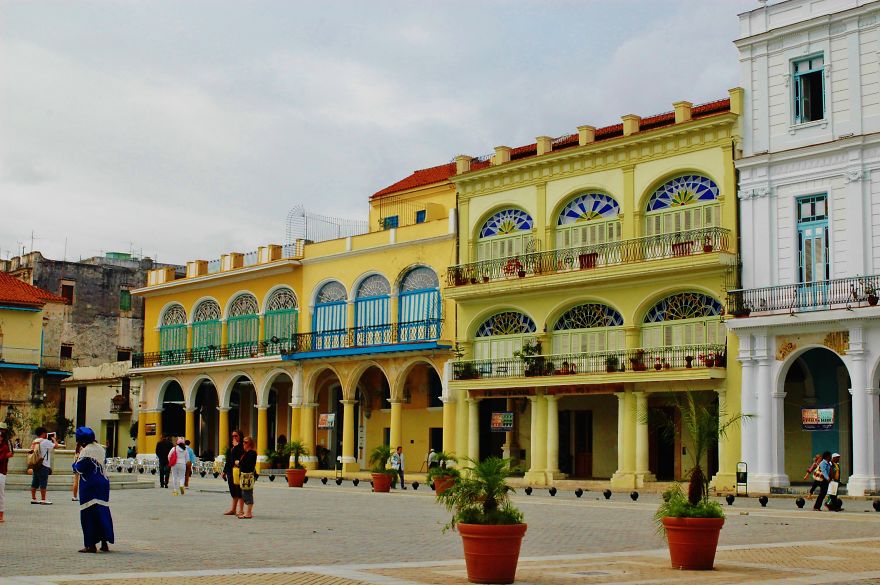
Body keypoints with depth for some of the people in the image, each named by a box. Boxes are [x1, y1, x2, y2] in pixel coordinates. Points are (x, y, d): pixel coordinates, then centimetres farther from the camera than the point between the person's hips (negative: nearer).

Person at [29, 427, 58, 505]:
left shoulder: (34, 442, 12)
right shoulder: (45, 442, -12)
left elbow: (31, 451, 18)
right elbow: (56, 445, -13)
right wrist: (53, 439, 2)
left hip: (35, 464, 8)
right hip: (43, 465, -8)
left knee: (34, 483, 11)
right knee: (43, 483, -5)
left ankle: (33, 499, 15)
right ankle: (43, 500, -5)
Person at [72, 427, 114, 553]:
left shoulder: (86, 451, -14)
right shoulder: (101, 449, 10)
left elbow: (79, 469, -17)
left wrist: (76, 462, 4)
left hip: (89, 485, -7)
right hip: (103, 483, 8)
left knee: (88, 514, -1)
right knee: (103, 512, 11)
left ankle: (91, 545, -2)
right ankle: (104, 543, 14)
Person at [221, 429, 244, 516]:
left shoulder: (241, 447, -8)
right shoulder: (231, 447, 18)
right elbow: (228, 460, 22)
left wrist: (236, 446, -16)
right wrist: (224, 471, 22)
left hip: (237, 470, -9)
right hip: (230, 471, 9)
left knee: (239, 490, -4)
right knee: (233, 491, 13)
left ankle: (241, 510, 0)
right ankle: (233, 509, 20)